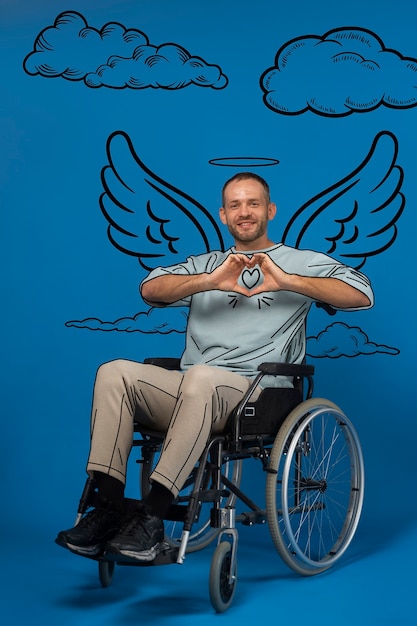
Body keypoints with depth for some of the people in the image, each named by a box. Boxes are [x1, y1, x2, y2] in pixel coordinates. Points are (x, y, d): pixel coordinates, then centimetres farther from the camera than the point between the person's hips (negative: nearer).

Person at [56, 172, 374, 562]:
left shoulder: (301, 263, 16)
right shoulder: (206, 265, 27)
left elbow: (362, 295, -1)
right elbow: (151, 289, 8)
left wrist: (288, 281, -12)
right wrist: (211, 281, -10)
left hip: (256, 395, -4)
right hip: (189, 391, 4)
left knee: (201, 377, -38)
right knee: (115, 372, -22)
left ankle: (151, 518, -38)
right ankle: (109, 508, -26)